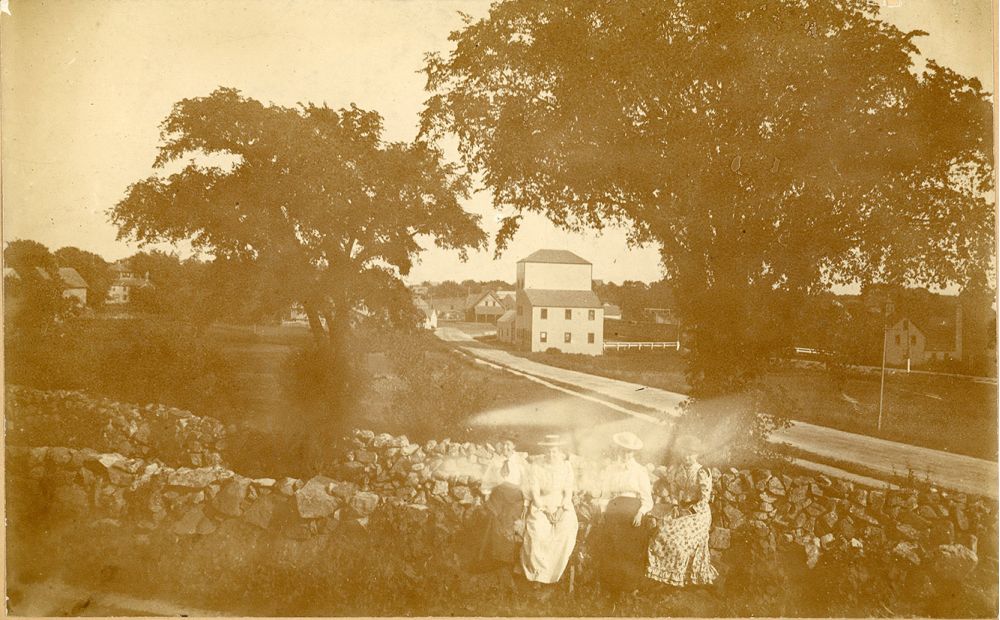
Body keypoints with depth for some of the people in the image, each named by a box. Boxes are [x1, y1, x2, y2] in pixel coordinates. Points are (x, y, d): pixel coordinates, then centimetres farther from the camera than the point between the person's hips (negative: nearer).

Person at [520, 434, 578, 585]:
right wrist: (547, 511, -15)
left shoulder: (566, 466, 4)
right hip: (541, 506, -1)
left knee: (568, 529, -24)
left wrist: (559, 510, -12)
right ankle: (538, 570, -13)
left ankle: (557, 571, -9)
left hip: (562, 506, 2)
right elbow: (535, 495, -5)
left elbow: (568, 492, 1)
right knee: (537, 530, -27)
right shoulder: (536, 468, -2)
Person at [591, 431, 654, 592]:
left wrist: (640, 513, -16)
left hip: (633, 514, -2)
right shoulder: (609, 470, 14)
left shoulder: (640, 471, 4)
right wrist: (603, 512, -1)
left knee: (632, 550, -5)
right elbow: (605, 496, 15)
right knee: (610, 550, -2)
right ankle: (612, 584, 10)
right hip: (612, 515, 2)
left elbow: (647, 498, 0)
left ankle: (631, 585, 8)